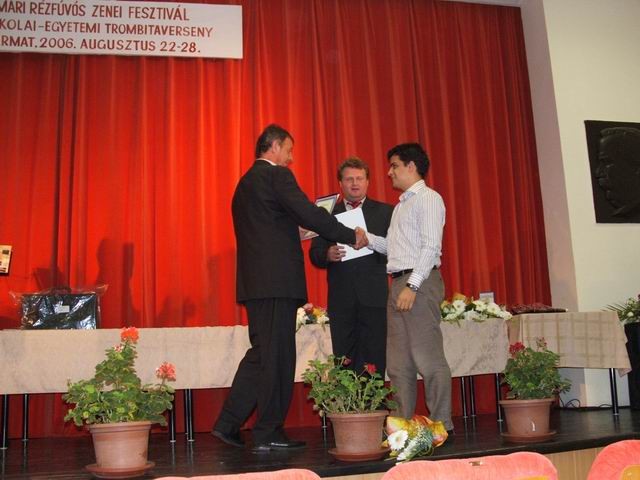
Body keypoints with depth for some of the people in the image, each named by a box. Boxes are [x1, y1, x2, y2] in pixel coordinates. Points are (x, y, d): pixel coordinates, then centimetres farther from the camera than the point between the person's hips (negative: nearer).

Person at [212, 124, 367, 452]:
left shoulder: (245, 182, 21)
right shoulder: (277, 175, -7)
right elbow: (310, 214, -17)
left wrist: (295, 232, 24)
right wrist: (351, 236, -8)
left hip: (254, 281, 9)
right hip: (277, 280, -9)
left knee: (261, 353, 14)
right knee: (277, 357, -1)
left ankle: (228, 424, 15)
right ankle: (268, 434, 6)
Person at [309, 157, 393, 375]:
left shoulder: (385, 212, 10)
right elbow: (314, 254, 9)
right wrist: (327, 255, -13)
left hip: (374, 299, -1)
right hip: (341, 299, 2)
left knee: (374, 363, -1)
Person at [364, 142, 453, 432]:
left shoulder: (428, 199, -3)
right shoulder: (401, 205, 24)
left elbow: (430, 246, -13)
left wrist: (412, 285, -20)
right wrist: (367, 238, 5)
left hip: (419, 282, -9)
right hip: (399, 283, 9)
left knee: (428, 358, -7)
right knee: (398, 361, 8)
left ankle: (441, 426, 1)